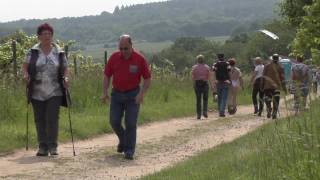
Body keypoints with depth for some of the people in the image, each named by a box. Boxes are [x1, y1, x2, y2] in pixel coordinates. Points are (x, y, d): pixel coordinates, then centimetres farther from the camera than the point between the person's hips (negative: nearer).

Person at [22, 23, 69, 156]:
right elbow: (26, 65, 6)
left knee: (52, 119, -9)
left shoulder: (59, 53, 5)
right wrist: (26, 74, -14)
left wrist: (65, 78, -9)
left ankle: (52, 146, -1)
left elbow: (65, 68, 10)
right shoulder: (33, 52, 5)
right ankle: (43, 147, 15)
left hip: (54, 93, -1)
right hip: (37, 93, 1)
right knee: (40, 120, 6)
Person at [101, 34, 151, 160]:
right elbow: (107, 76, 5)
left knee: (130, 123, -6)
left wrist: (141, 93, -16)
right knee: (114, 121, 2)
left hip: (133, 94, -3)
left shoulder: (140, 59, -10)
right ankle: (123, 140, 30)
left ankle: (129, 150, 1)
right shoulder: (114, 57, -3)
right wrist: (105, 92, -5)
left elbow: (147, 78, -4)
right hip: (116, 93, 3)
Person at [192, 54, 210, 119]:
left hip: (197, 83, 0)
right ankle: (205, 111, -7)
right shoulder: (207, 67, -1)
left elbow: (193, 77, -2)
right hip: (205, 83, 0)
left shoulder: (194, 67, -2)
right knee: (205, 99, 12)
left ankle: (198, 114, 2)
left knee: (198, 100, 5)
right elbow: (208, 77, -2)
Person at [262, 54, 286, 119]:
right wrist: (284, 87, 6)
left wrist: (262, 85, 7)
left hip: (267, 86, 0)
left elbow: (263, 76, 2)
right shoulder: (280, 68, 1)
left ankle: (269, 110, -11)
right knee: (276, 101, 4)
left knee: (268, 100, 10)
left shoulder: (267, 66, 3)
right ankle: (274, 114, -1)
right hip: (276, 86, 0)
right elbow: (282, 78, 0)